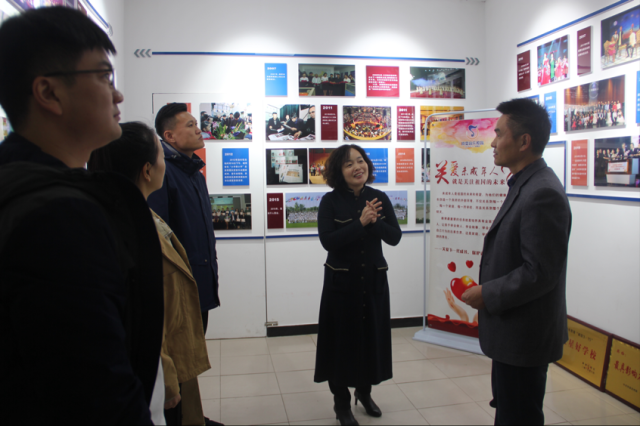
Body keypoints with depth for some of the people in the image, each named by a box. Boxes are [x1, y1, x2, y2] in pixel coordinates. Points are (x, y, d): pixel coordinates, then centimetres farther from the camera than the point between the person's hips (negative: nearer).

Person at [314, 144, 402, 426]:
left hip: (374, 280, 3)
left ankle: (364, 391, 37)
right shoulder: (330, 201, -8)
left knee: (372, 336, 13)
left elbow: (394, 237, -3)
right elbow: (327, 240, -19)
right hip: (341, 281, -3)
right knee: (342, 339, 5)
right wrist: (360, 223, -25)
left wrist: (375, 222, -21)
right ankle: (341, 402, 24)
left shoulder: (380, 198, 2)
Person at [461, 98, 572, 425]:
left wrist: (487, 294, -17)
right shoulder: (526, 184, 8)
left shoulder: (542, 193, -24)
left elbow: (540, 272, -25)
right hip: (513, 328, 10)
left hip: (524, 334, -10)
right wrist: (492, 255, 6)